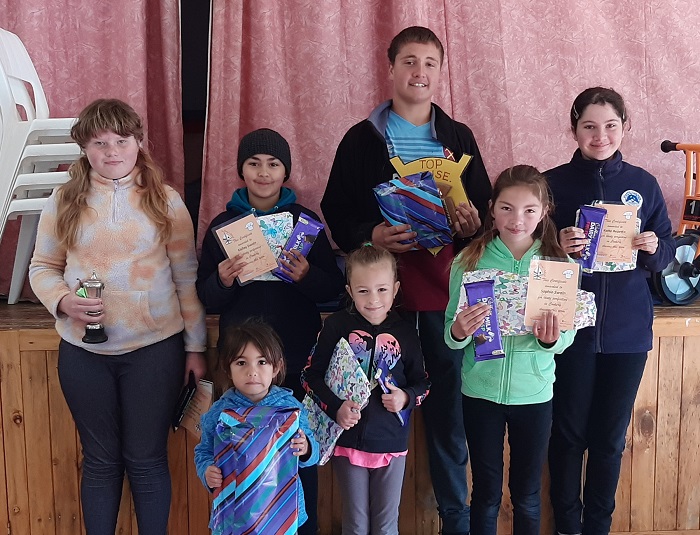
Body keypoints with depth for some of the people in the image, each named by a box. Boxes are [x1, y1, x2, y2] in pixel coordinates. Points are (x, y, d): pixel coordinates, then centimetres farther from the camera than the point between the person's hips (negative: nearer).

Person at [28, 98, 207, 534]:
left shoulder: (165, 200, -1)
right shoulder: (63, 201, 3)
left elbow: (187, 276, 1)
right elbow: (43, 267, 9)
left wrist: (196, 346, 1)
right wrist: (63, 301, -12)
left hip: (155, 348, -1)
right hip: (83, 352, 2)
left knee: (146, 458, 8)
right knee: (101, 458, 14)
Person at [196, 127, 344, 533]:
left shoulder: (305, 219, 2)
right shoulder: (223, 224, 4)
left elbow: (334, 288, 1)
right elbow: (207, 299, 4)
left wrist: (306, 275, -18)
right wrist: (223, 281, -16)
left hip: (298, 358, 0)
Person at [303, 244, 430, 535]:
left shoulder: (404, 332, -2)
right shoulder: (336, 326, -8)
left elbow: (422, 381, 8)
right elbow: (312, 374, -4)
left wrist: (407, 397, -13)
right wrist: (335, 408, -18)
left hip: (391, 443, 1)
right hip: (348, 440, -1)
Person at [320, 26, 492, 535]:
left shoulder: (459, 137, 11)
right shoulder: (362, 139, 5)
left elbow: (485, 207, 12)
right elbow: (336, 213, 2)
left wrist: (473, 225, -9)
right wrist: (370, 235, -16)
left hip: (446, 292, 2)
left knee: (450, 409, 7)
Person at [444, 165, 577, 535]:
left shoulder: (559, 264, -6)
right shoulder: (469, 261, -7)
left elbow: (568, 336, -3)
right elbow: (450, 336, -3)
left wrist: (551, 339, -24)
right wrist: (458, 332, -26)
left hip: (535, 393, 0)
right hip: (481, 392, 0)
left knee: (527, 496, 15)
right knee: (486, 493, 13)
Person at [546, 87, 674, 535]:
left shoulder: (644, 184, 3)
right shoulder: (554, 183, -3)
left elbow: (667, 252, 7)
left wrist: (653, 248, -15)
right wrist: (557, 247, -23)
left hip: (628, 330, 2)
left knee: (610, 436, 12)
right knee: (569, 433, 9)